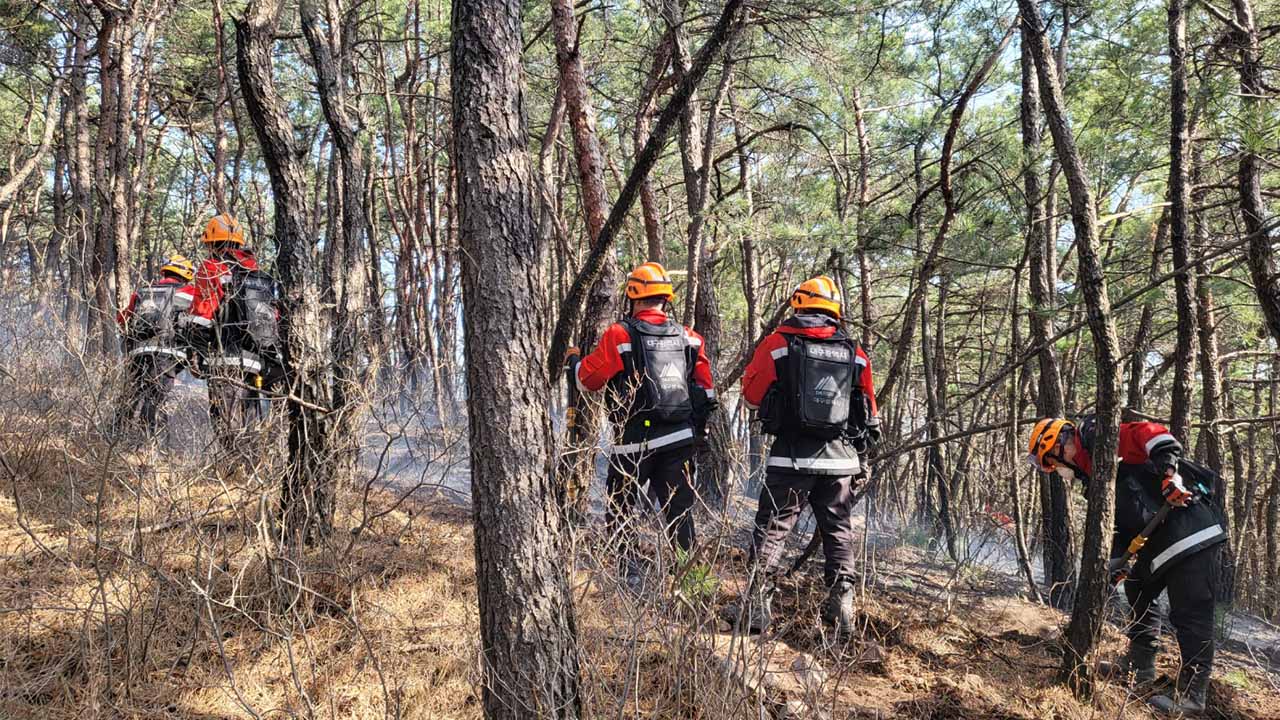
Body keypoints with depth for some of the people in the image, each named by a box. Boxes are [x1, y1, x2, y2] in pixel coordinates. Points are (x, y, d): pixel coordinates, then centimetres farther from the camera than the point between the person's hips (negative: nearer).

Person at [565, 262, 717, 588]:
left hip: (635, 440, -4)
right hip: (680, 438, 4)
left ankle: (629, 574, 7)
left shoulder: (620, 335, -10)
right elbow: (705, 389, 8)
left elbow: (588, 379, -2)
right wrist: (698, 427, 20)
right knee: (679, 508, 12)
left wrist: (574, 359, 18)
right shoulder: (689, 337, 4)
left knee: (620, 508, 11)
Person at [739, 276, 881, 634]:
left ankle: (757, 604, -2)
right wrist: (864, 448, 28)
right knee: (838, 531, 14)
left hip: (791, 455, -2)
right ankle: (842, 603, 12)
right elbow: (869, 411, 13)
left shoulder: (778, 343, -3)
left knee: (772, 527, 4)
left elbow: (751, 394, 6)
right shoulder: (855, 353, 6)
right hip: (840, 458, 3)